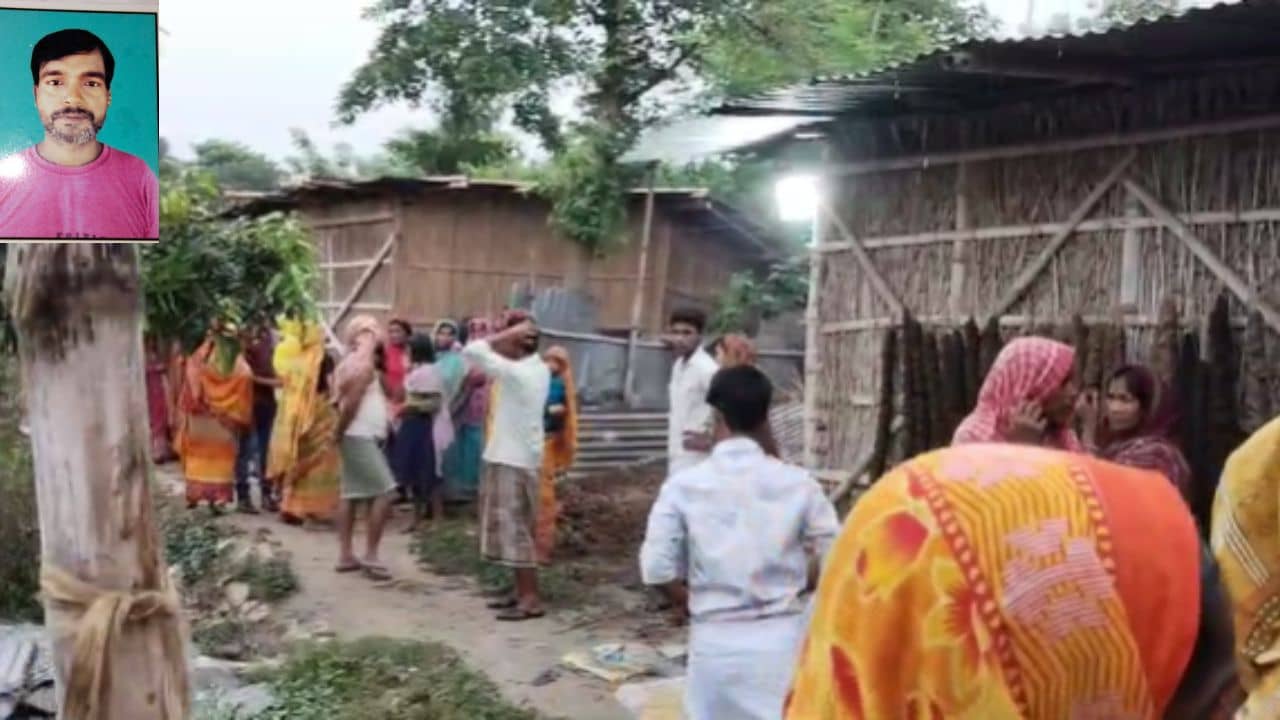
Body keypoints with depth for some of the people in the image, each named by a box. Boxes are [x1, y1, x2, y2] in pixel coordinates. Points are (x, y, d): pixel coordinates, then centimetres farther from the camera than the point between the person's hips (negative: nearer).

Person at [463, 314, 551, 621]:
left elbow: (472, 350, -24)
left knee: (514, 529, -4)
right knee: (514, 528, 15)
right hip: (521, 457, 9)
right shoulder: (538, 369, 6)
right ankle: (522, 592, 22)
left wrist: (511, 333, -19)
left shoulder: (516, 372, -21)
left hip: (512, 460, -9)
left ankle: (531, 600, 0)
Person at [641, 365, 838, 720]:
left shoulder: (684, 486, -7)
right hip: (782, 638, 1)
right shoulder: (798, 483, -4)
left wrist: (691, 600, 9)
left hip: (716, 640, 0)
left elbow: (657, 568, -10)